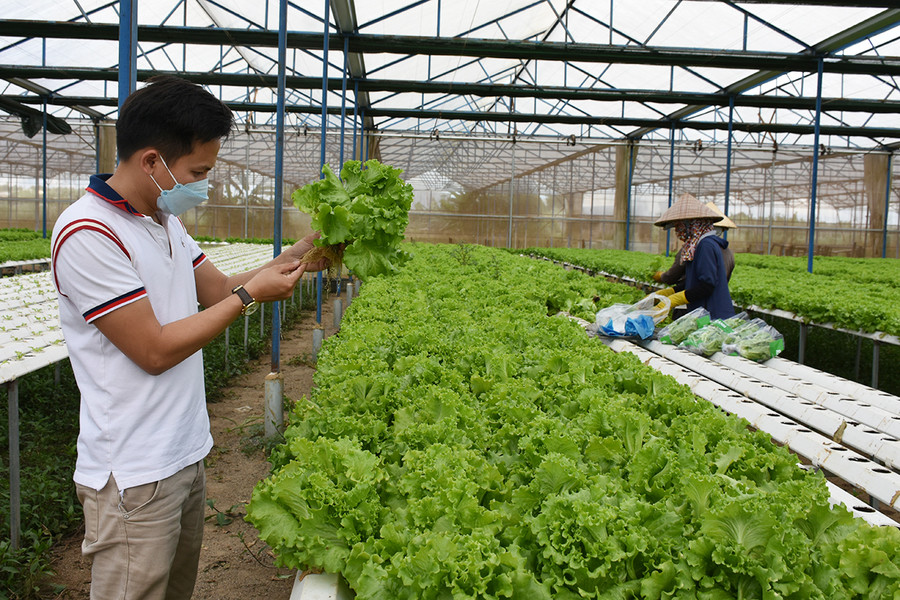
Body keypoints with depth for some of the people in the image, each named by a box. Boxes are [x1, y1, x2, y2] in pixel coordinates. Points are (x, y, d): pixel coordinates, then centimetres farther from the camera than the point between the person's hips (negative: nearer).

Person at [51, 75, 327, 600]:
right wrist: (250, 295, -15)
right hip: (135, 478, -9)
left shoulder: (166, 221, 9)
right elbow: (155, 350, -21)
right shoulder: (88, 234, -20)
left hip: (187, 454, 9)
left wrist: (294, 258, 2)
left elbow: (221, 290, 15)